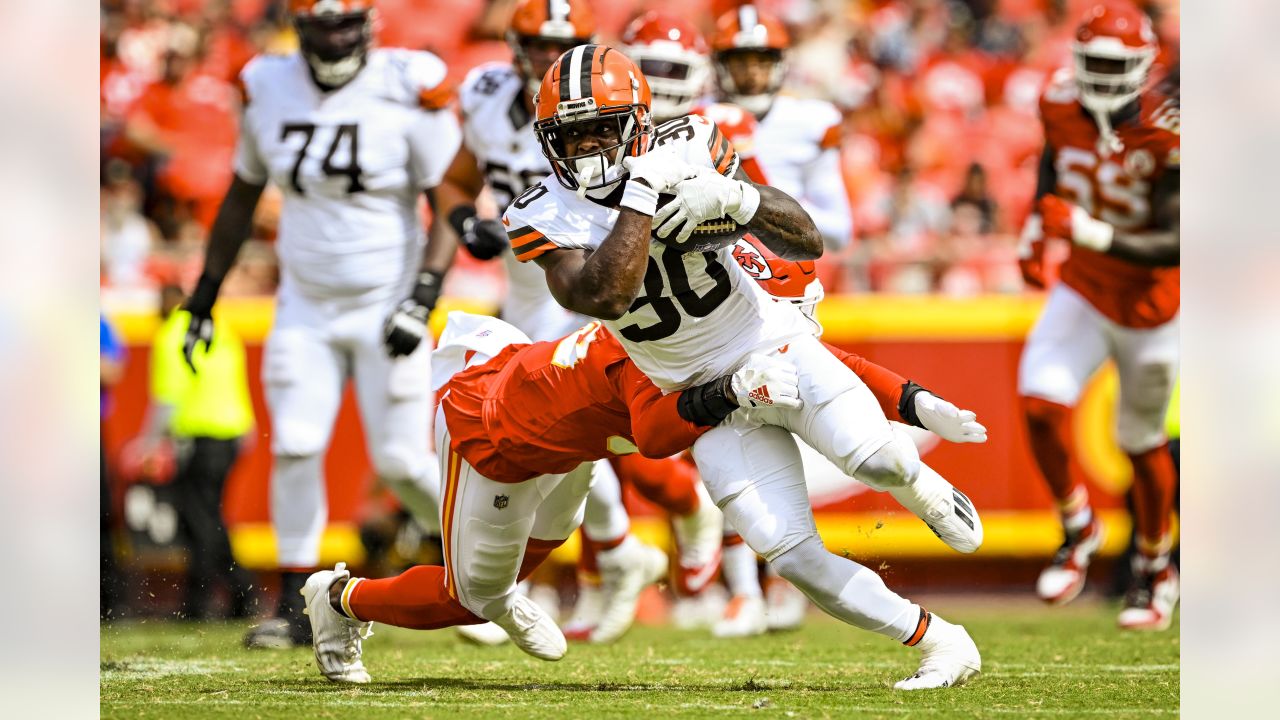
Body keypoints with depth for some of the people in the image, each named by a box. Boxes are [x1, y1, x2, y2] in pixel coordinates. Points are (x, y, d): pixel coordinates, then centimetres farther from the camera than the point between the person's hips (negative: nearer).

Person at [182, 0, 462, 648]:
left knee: (400, 463, -3)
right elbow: (241, 198, 13)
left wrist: (423, 297, -19)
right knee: (294, 448, -9)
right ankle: (294, 606, 0)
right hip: (305, 309, 3)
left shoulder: (408, 95, -13)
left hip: (386, 306, -3)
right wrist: (204, 295, 13)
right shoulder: (271, 93, -1)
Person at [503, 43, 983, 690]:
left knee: (877, 459, -26)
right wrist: (642, 193, -31)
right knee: (795, 559, -13)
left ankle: (922, 488, 12)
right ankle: (941, 646, 2)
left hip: (772, 342, 0)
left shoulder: (687, 150, -9)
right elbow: (605, 296, -32)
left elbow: (807, 242, -9)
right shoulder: (546, 218, -13)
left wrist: (734, 198, -28)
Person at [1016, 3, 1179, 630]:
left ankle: (1155, 571, 34)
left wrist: (1089, 232, -39)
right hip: (1083, 291, 3)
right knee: (1041, 402, -17)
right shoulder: (1063, 107, -11)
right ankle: (1077, 529, 9)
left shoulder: (1165, 136, -25)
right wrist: (1036, 230, 7)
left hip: (1151, 303, -3)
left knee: (1142, 442, 10)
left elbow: (1173, 246, -28)